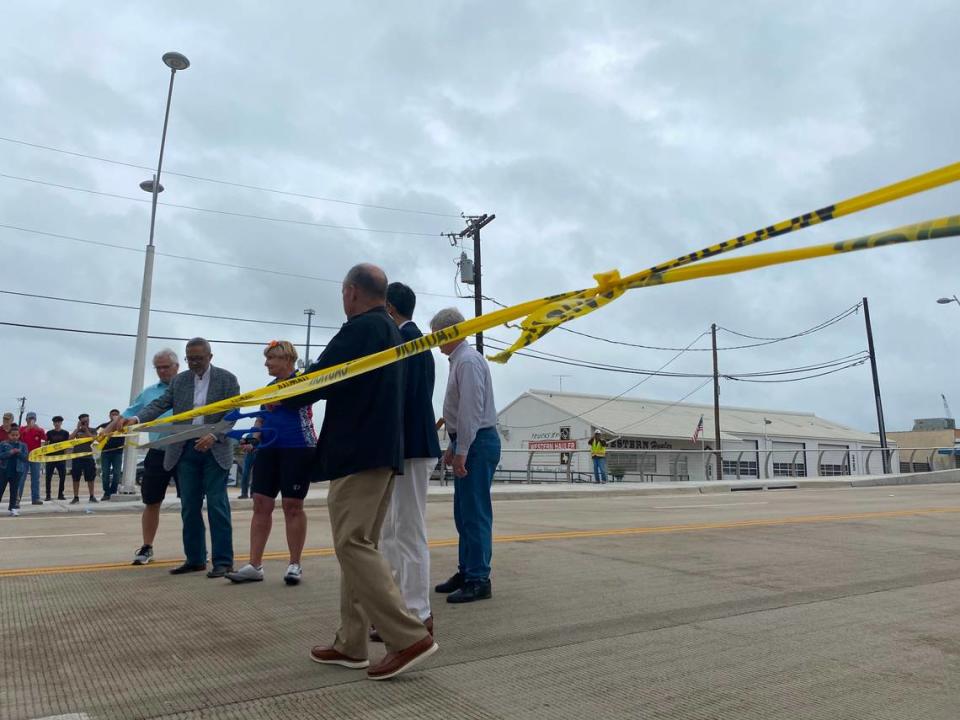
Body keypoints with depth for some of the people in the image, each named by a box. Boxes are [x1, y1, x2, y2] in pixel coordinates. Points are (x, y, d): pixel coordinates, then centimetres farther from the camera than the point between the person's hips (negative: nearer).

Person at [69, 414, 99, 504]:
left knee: (90, 478, 1)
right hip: (77, 457, 1)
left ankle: (92, 496, 9)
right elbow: (70, 438, -4)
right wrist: (78, 428, -5)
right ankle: (76, 497, 8)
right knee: (76, 478, 2)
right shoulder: (77, 430, 12)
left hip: (88, 457, -1)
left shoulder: (92, 430, 8)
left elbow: (93, 438, -11)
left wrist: (86, 429, -8)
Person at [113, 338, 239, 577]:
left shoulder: (227, 379, -2)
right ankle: (195, 559, 18)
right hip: (186, 450, 4)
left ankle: (223, 561, 0)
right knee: (189, 507, 8)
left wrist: (213, 436, -21)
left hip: (215, 449, -4)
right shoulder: (179, 380, 9)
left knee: (217, 505, -5)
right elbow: (160, 405, 0)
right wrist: (135, 419, -18)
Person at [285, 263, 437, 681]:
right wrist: (301, 393, 27)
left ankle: (410, 637, -9)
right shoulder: (390, 330, 19)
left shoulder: (362, 329, -11)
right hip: (382, 450, 10)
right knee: (359, 546, 12)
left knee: (352, 545, -8)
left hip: (359, 451, -10)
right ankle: (351, 645, 17)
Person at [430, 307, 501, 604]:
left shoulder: (468, 361, -14)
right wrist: (452, 446, 21)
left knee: (475, 513, -5)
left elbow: (471, 410, -20)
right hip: (466, 444, 10)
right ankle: (466, 572, 23)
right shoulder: (458, 360, 17)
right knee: (464, 512, 14)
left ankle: (478, 580, 2)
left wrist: (461, 451, -20)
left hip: (477, 443, -10)